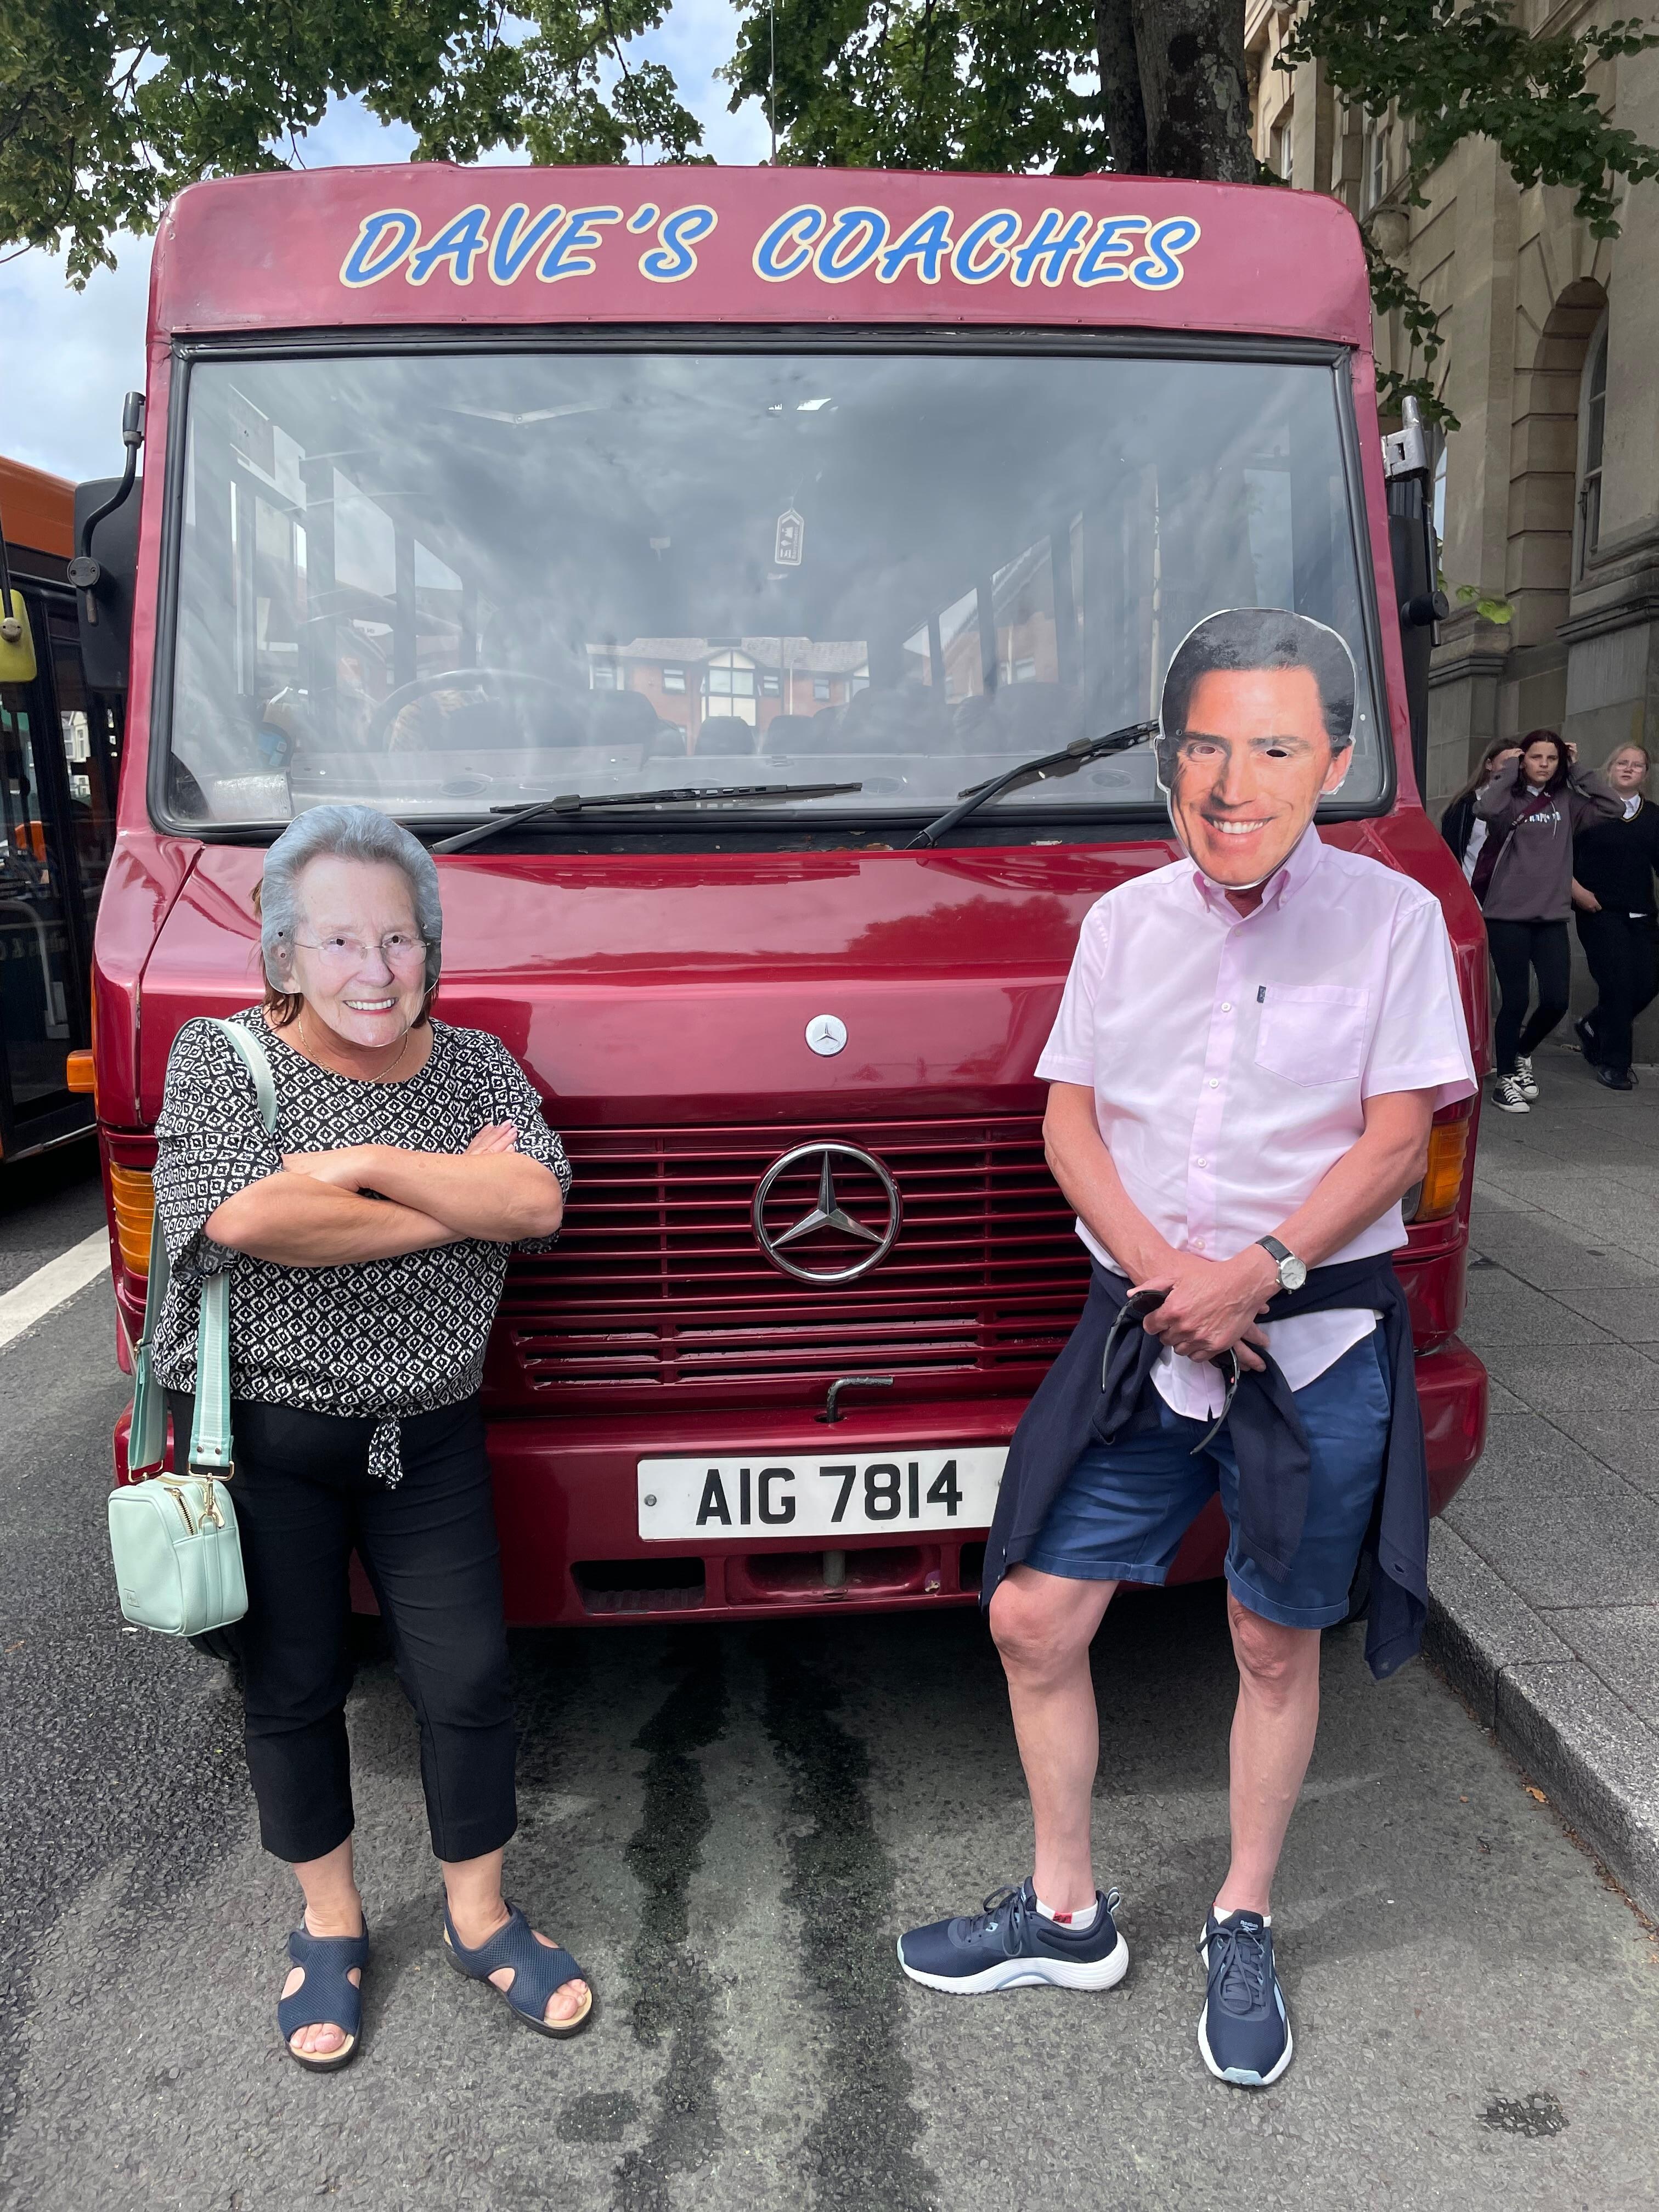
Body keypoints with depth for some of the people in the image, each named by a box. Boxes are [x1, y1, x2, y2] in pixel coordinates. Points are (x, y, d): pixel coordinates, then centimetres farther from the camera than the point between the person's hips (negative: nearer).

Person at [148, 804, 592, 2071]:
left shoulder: (474, 1064, 2)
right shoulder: (219, 1059, -7)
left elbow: (540, 1205, -14)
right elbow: (242, 1218, -24)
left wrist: (368, 1164, -21)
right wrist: (459, 1199, -17)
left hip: (429, 1438, 2)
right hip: (261, 1433, -2)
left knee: (469, 1679, 7)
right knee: (294, 1689, 13)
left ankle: (479, 1918, 31)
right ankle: (330, 1926, 36)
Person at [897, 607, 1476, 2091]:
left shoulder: (1389, 918, -3)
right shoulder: (1124, 921, 7)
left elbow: (1394, 1139, -7)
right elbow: (1071, 1123, 3)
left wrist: (1259, 1274, -16)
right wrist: (1166, 1272, -12)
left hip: (1316, 1345, -3)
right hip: (1139, 1336, 3)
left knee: (1276, 1644, 11)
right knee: (1034, 1617, 5)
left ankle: (1243, 1934, 35)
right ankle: (1066, 1916, 27)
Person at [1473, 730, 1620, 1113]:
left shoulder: (1567, 802, 8)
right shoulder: (1508, 799, -4)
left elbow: (1613, 807, -2)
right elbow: (1484, 808, -26)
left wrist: (1577, 770, 0)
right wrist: (1510, 770, -13)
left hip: (1552, 916, 4)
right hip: (1508, 915, -4)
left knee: (1556, 1000, 1)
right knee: (1515, 1000, -1)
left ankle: (1522, 1054, 30)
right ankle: (1505, 1079, 15)